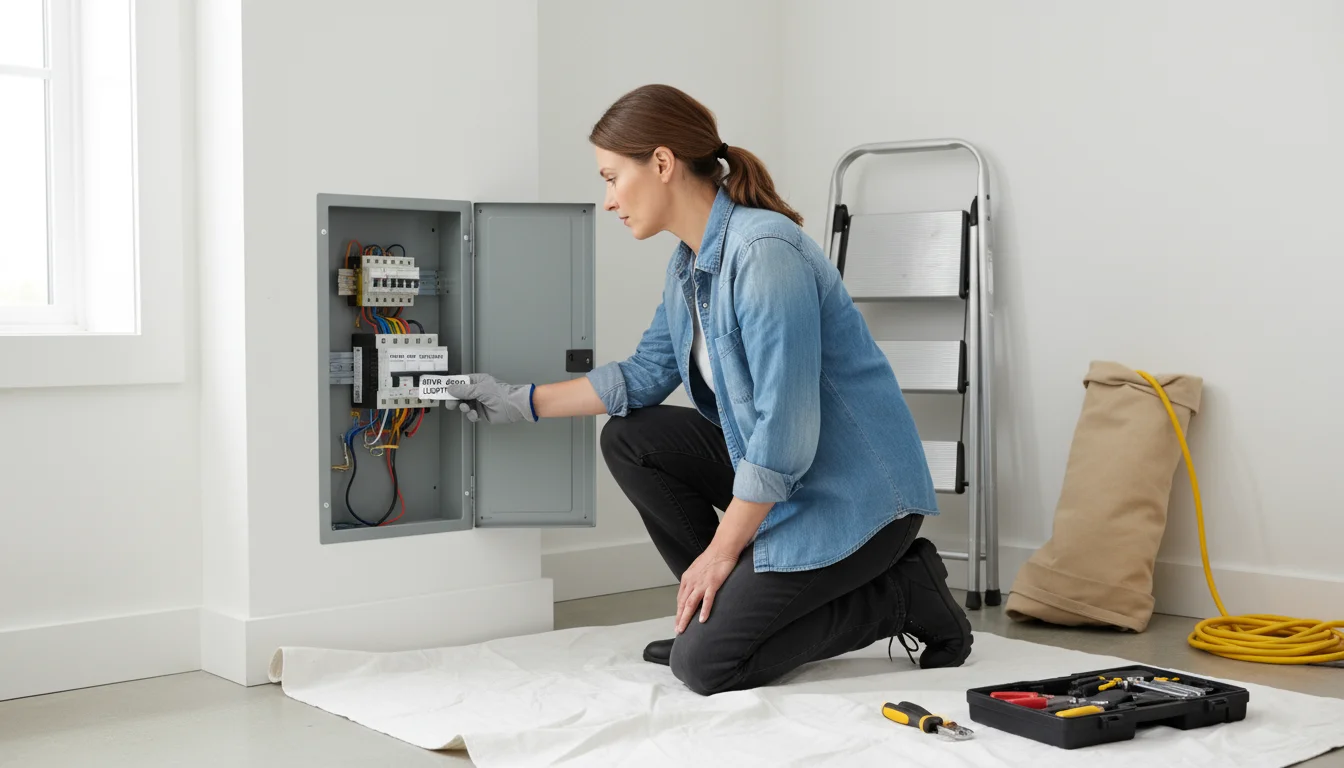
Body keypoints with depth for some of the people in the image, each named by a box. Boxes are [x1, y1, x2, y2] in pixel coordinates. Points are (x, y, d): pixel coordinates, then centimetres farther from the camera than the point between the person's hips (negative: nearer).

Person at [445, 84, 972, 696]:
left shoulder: (765, 252, -23)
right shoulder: (690, 263, 6)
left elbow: (785, 433, -26)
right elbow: (645, 375, 19)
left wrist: (720, 552, -18)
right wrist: (520, 402, 18)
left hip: (856, 492, -9)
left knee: (705, 664, -14)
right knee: (628, 438, 6)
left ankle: (905, 595, 0)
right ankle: (723, 609, 11)